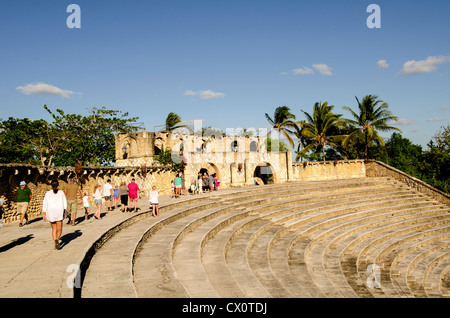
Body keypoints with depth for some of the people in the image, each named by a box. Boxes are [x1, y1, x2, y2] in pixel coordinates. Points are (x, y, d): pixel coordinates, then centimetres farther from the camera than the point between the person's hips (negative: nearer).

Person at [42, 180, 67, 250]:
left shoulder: (48, 193, 1)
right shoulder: (61, 193, -1)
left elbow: (45, 204, -1)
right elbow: (65, 203, 0)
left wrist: (44, 214, 3)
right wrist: (64, 213, 8)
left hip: (50, 213, 2)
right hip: (59, 212, -2)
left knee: (54, 228, 15)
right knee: (59, 229, 3)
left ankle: (55, 244, 12)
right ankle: (57, 239, -26)